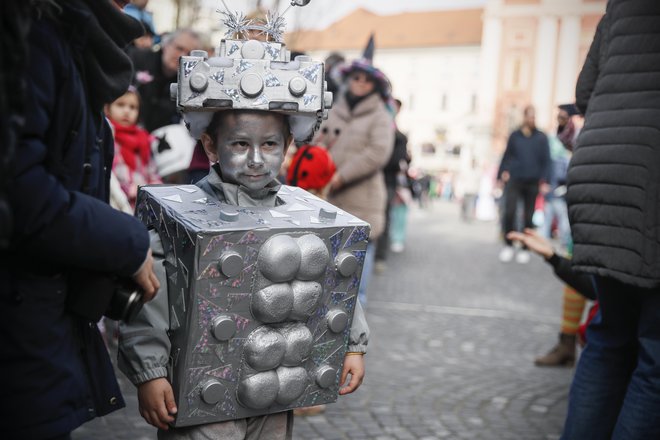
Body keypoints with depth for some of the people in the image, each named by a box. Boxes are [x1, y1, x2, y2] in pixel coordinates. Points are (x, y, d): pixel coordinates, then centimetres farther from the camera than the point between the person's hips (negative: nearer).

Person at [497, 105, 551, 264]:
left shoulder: (541, 137, 4)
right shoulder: (514, 136, 7)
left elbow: (546, 161, 4)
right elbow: (506, 156, 13)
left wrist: (544, 181, -5)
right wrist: (501, 175, 7)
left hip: (532, 182, 0)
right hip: (514, 180, 0)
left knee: (528, 217, 5)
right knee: (509, 212, -13)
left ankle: (524, 248, 17)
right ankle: (508, 246, 2)